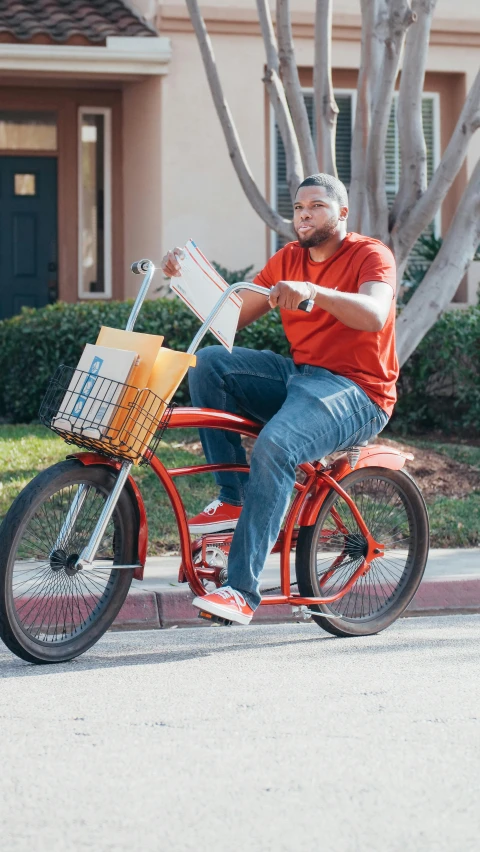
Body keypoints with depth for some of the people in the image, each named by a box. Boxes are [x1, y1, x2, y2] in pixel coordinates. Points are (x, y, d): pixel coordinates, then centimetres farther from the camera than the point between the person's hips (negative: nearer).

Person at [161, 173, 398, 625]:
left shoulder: (371, 256, -6)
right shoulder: (288, 259, 14)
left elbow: (374, 315, -27)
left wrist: (313, 292, -43)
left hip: (355, 392, -7)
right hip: (297, 374, 7)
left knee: (274, 446, -34)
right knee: (209, 363, -14)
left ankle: (241, 590, -35)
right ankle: (232, 500, -11)